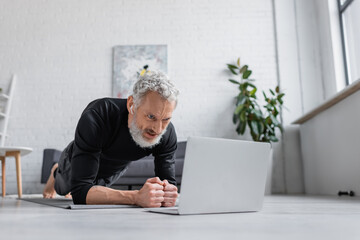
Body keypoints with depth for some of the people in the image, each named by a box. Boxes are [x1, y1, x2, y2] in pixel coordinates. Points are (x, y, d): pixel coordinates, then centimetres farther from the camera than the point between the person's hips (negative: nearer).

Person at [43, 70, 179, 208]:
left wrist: (168, 193, -56)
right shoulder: (95, 117, -47)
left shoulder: (167, 133, -36)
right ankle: (55, 173, 66)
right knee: (62, 188, 31)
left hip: (115, 170, 3)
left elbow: (168, 181, -31)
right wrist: (136, 197, -64)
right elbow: (80, 191, -50)